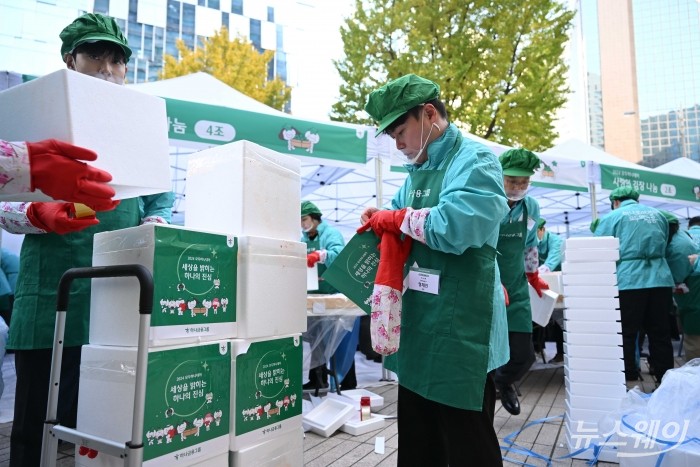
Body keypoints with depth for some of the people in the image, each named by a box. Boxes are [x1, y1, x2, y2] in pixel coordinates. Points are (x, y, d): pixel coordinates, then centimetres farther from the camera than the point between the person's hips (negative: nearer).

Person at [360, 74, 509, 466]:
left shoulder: (475, 161, -12)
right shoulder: (419, 170, 14)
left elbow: (456, 225, -30)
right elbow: (401, 213, 24)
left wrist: (399, 220, -15)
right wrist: (379, 219, 1)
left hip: (459, 333, -8)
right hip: (419, 330, 9)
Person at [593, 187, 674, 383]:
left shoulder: (612, 217, 3)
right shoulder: (658, 215, 17)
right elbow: (664, 247, 25)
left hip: (628, 281, -4)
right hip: (660, 279, 5)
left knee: (627, 334, 2)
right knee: (660, 334, 11)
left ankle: (628, 381, 6)